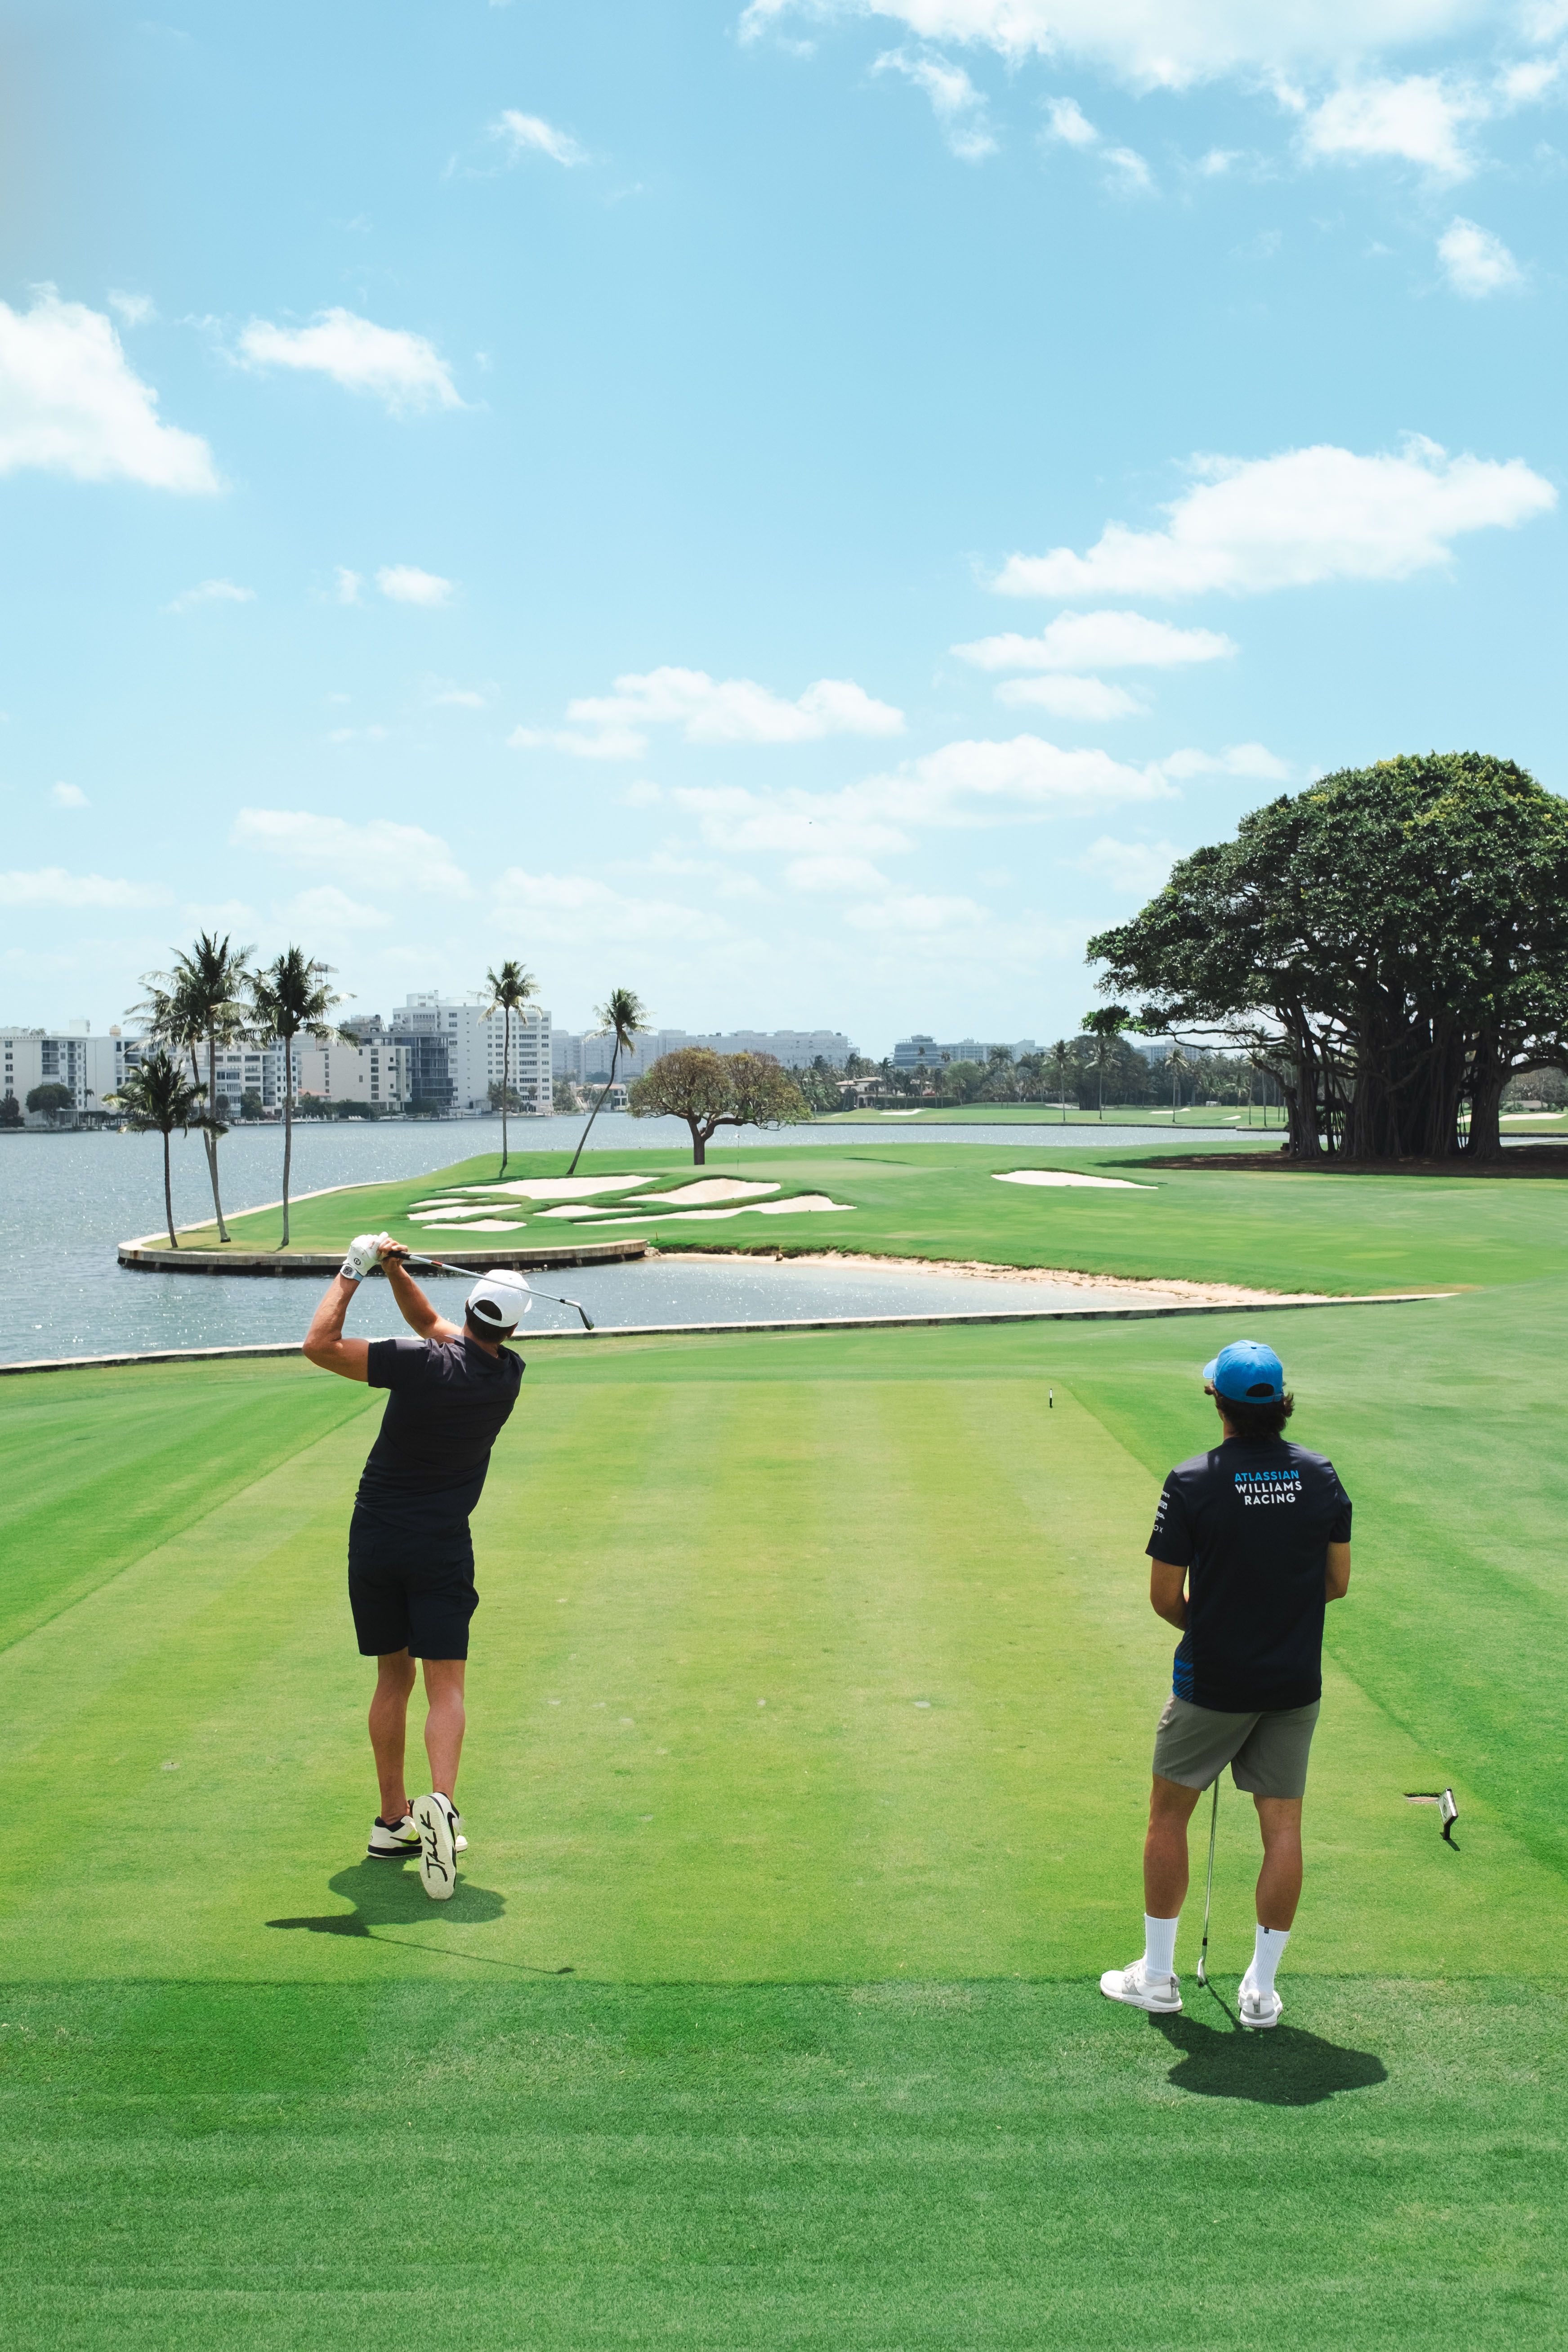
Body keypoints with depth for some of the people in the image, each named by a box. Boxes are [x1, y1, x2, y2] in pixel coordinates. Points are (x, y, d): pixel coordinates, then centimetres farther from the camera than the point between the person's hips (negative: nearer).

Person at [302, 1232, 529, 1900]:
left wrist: (352, 1273, -8)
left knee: (393, 1678, 13)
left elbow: (319, 1345, -15)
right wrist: (394, 1271, 1)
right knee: (445, 1684, -1)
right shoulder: (508, 1376, -3)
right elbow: (430, 1324, 11)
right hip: (442, 1545, 0)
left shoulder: (423, 1365, -16)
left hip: (375, 1538, 0)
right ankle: (441, 1802, -25)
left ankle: (392, 1821, 18)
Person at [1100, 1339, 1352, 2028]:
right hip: (1295, 1683, 3)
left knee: (1168, 1815, 13)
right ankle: (1261, 1989, 16)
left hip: (1212, 1685, -3)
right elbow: (1337, 1581, 4)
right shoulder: (1320, 1475, -3)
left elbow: (1164, 1596, -11)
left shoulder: (1192, 1483, -16)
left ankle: (1157, 1976, 20)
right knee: (1283, 1828, 10)